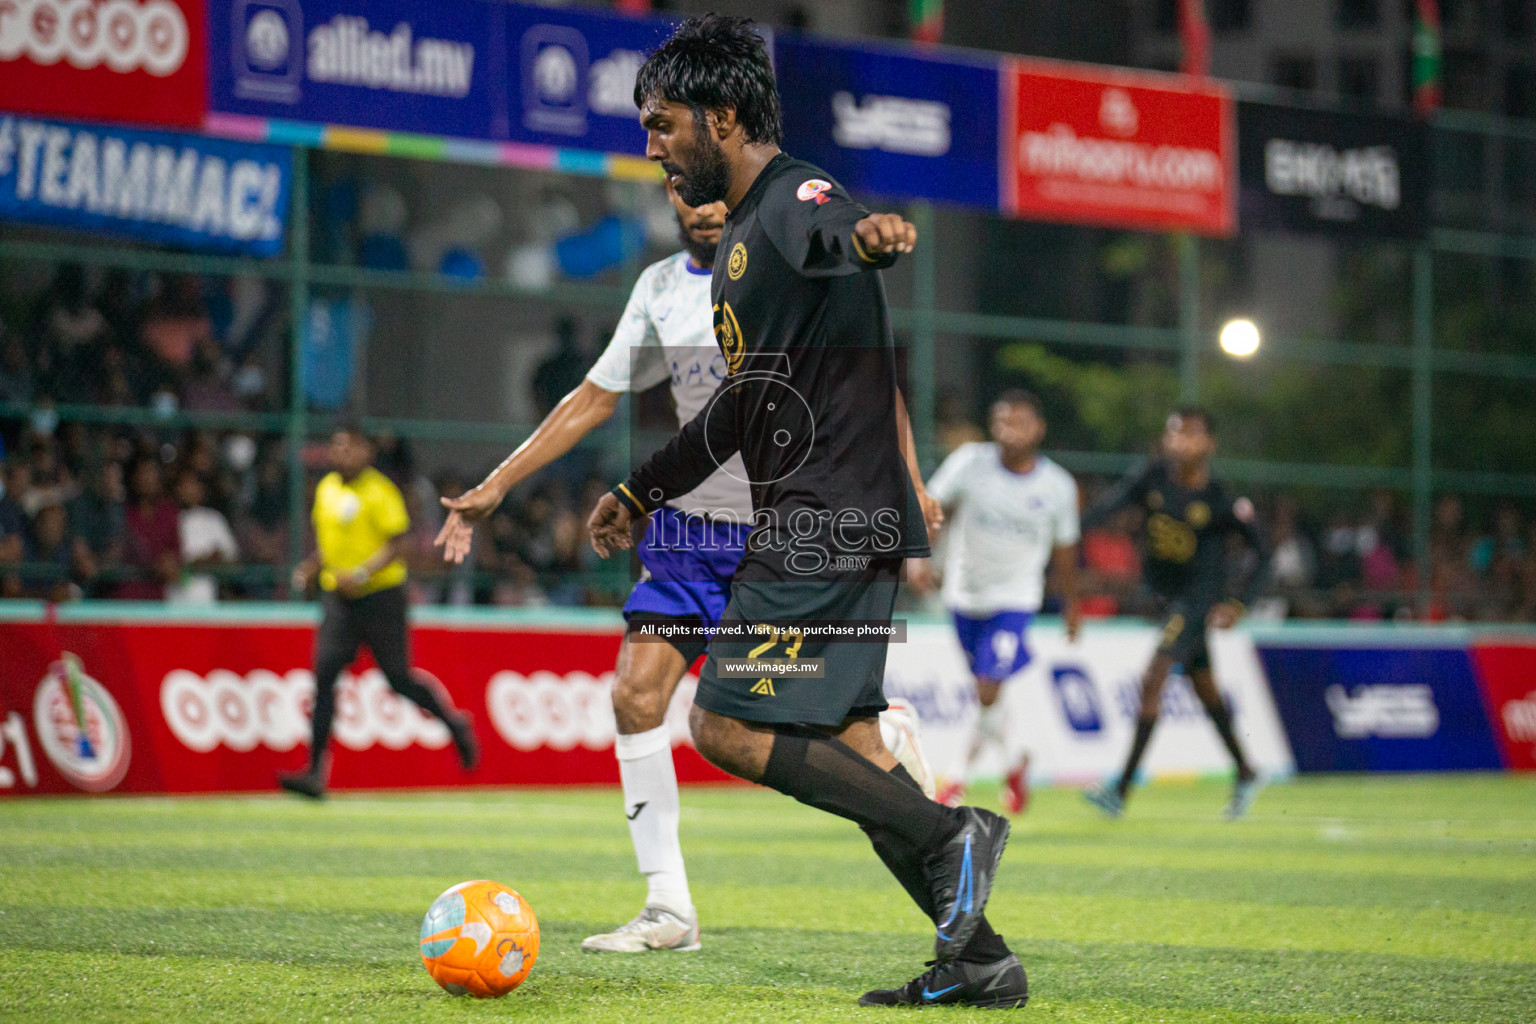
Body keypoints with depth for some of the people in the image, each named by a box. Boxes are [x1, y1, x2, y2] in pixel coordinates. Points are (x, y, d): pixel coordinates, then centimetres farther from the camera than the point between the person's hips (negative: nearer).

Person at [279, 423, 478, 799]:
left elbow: (397, 545, -14)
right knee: (324, 673, -10)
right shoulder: (326, 489, 11)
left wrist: (362, 574, -26)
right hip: (338, 596, 5)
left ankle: (454, 722, 32)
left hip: (381, 595, -5)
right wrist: (310, 567, 7)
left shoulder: (380, 492, -10)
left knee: (398, 679, 2)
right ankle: (316, 772, -13)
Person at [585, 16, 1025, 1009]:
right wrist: (643, 491, 37)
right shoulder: (745, 232, 21)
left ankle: (949, 836, -11)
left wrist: (873, 236, -60)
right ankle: (978, 957, 7)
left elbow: (837, 228, -37)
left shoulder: (795, 200, -11)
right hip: (829, 524, 10)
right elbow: (750, 396, 32)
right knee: (844, 739, 7)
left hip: (829, 525, -10)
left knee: (726, 724, -11)